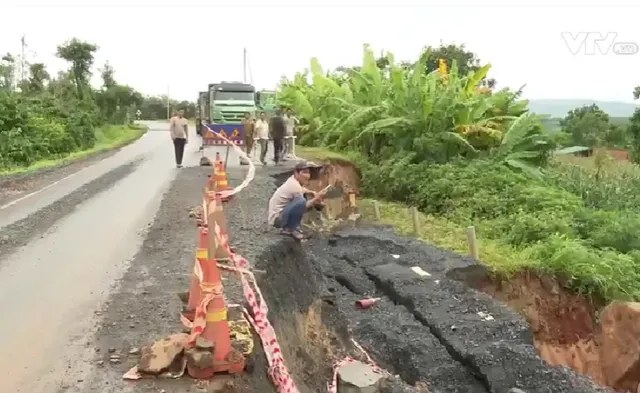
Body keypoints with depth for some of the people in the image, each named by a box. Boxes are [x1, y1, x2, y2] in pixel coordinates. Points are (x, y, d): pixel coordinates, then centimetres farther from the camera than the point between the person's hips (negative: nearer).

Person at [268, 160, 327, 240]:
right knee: (301, 202, -31)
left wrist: (311, 192, 6)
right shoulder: (295, 187, -23)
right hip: (277, 218, -10)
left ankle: (288, 226, 17)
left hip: (282, 212, 10)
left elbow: (301, 189, 25)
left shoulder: (293, 180, 3)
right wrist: (317, 198, -18)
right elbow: (303, 206, -14)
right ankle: (289, 228, -9)